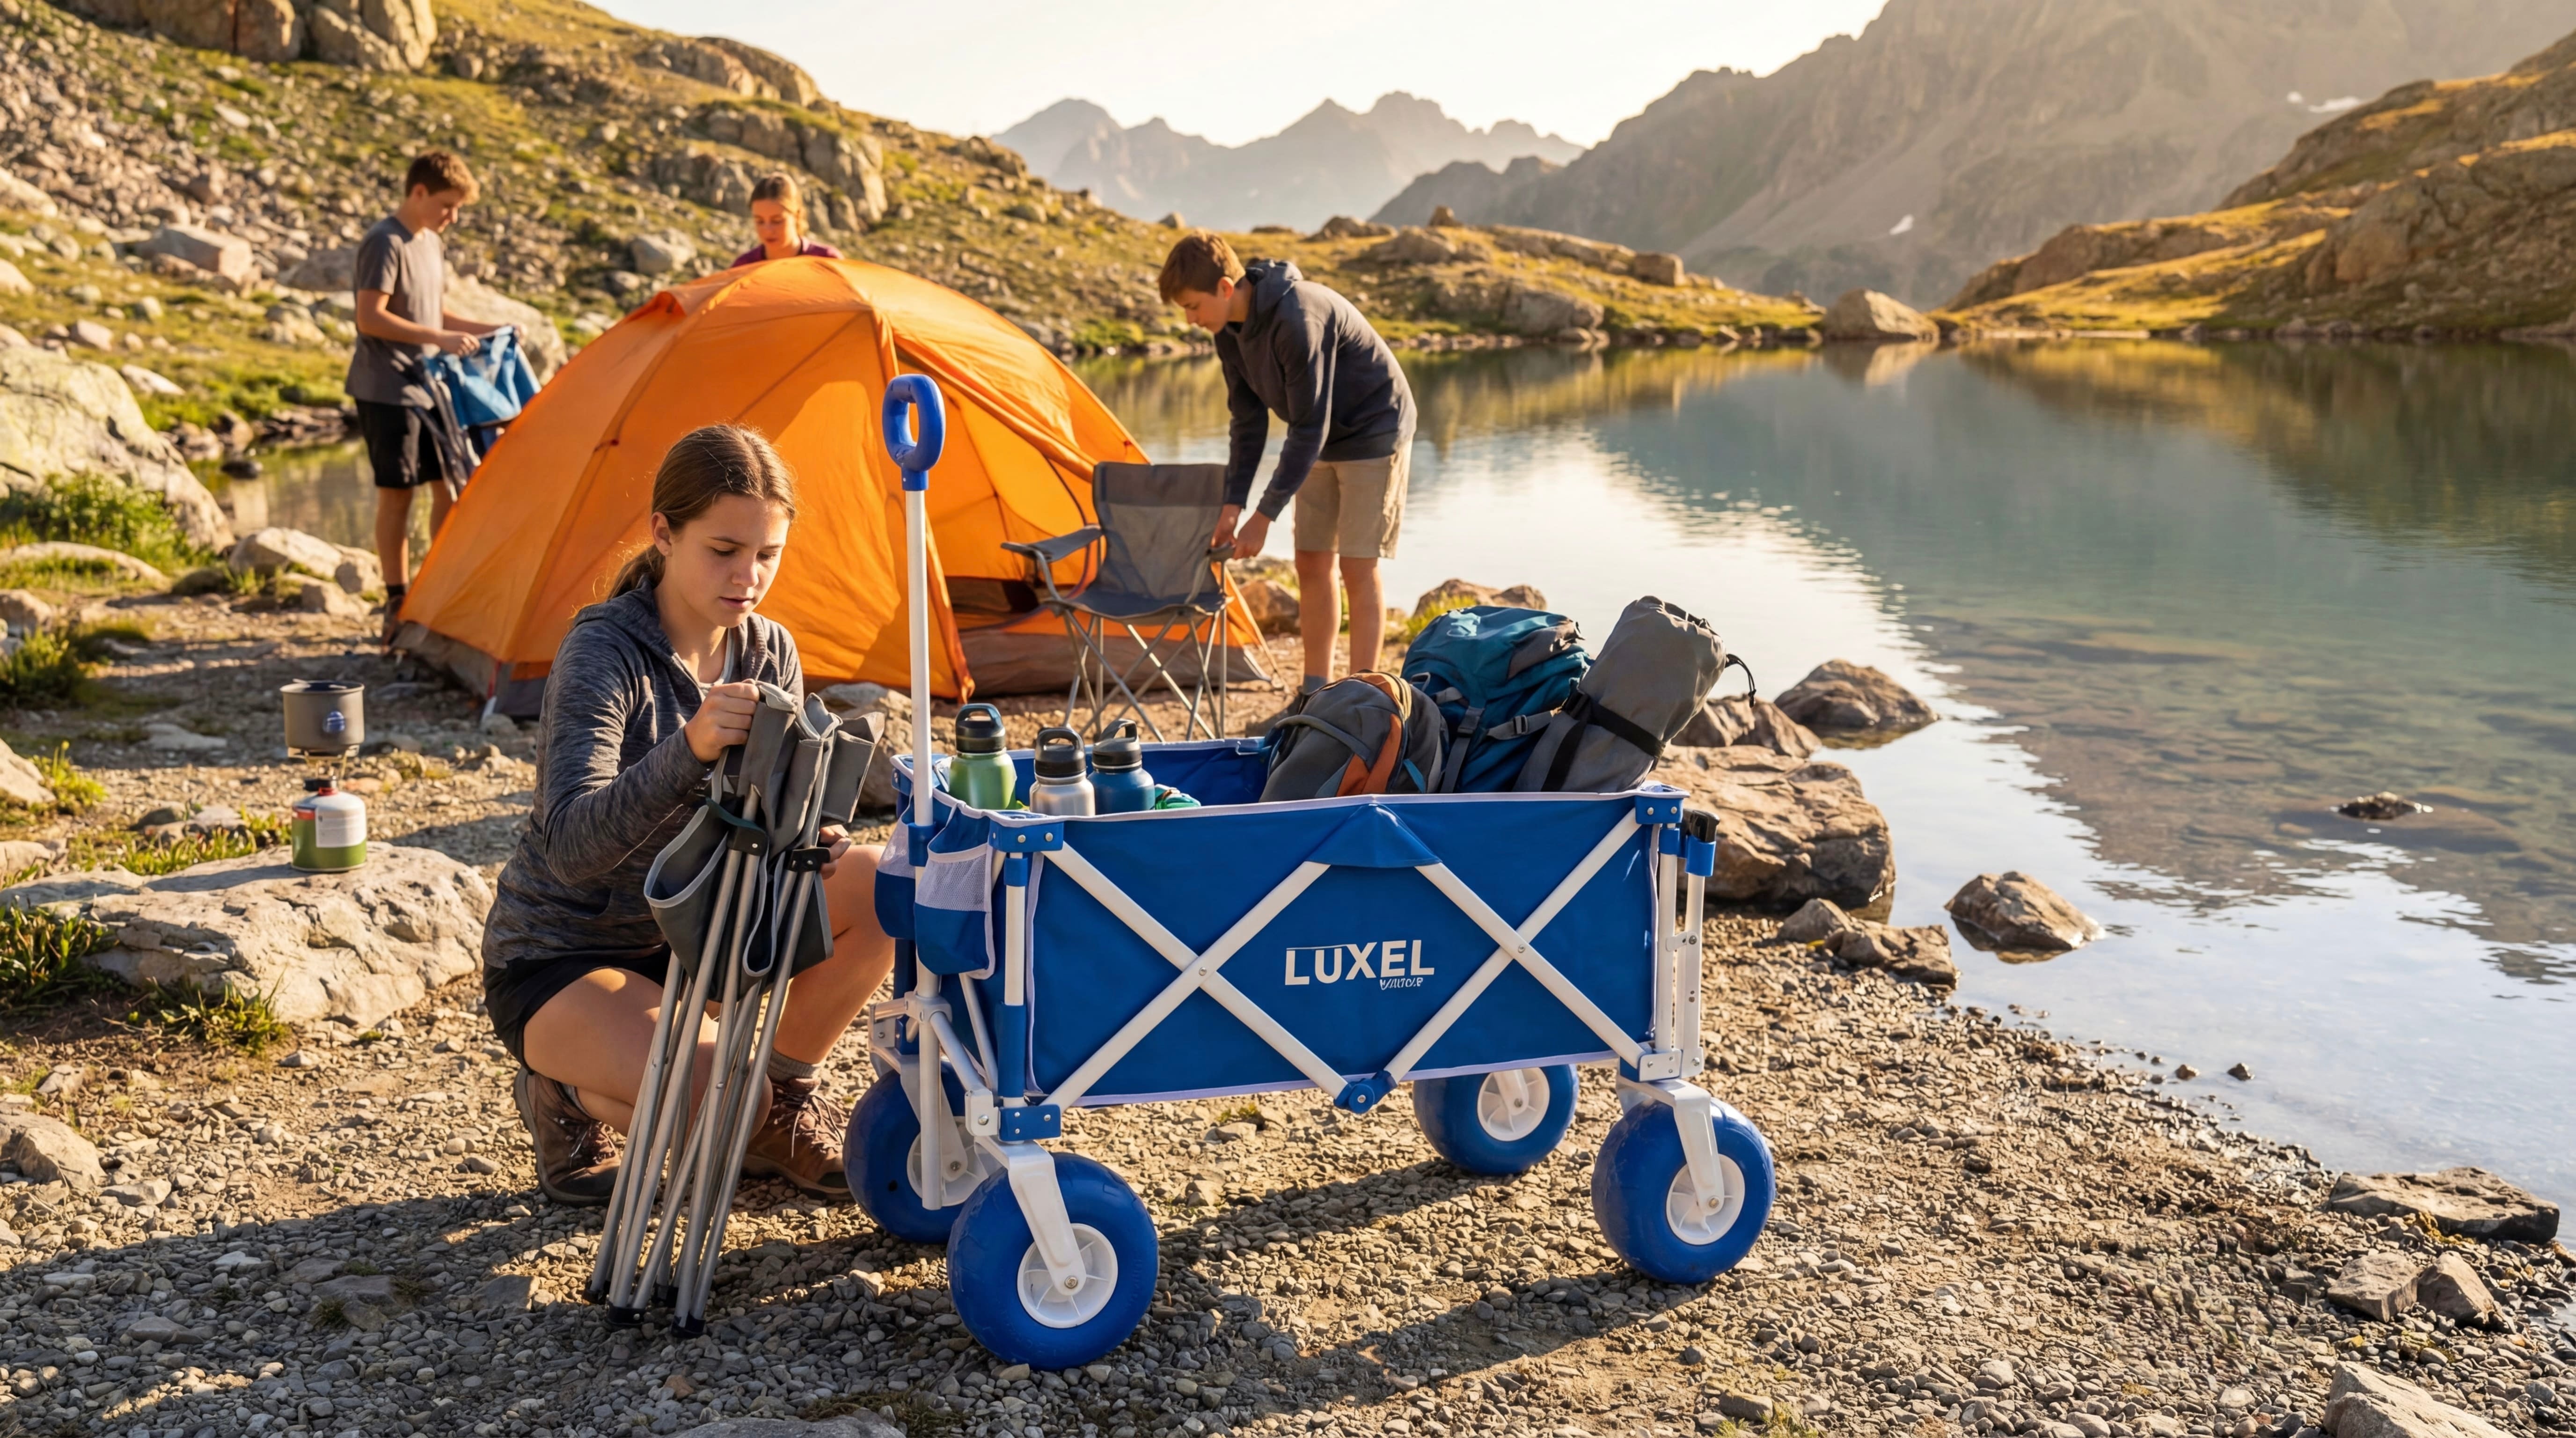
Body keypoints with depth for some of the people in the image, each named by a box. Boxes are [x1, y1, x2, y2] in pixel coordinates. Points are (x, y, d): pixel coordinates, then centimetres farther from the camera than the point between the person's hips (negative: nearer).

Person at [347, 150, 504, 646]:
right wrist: (440, 339, -25)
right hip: (388, 391, -8)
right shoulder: (385, 243, -14)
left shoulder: (432, 244, 13)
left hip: (431, 389, 8)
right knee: (396, 492, -2)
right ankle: (398, 603, 6)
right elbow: (371, 318, -22)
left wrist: (485, 330, 8)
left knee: (451, 485, 9)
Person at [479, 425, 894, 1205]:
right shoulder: (603, 653, -23)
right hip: (561, 958, -6)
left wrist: (806, 835, -27)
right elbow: (570, 847, -36)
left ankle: (781, 1107, 4)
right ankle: (571, 1094, 2)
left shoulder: (768, 653, -3)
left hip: (691, 930, 7)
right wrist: (688, 751, -52)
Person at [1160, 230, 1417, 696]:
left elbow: (1309, 427, -30)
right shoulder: (1230, 327, -6)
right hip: (1324, 440, 8)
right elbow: (1247, 419, 2)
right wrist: (1233, 504, -5)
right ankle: (1316, 692, 12)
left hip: (1373, 432, -8)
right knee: (1312, 563, 6)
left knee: (1357, 567, -9)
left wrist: (1264, 516, -26)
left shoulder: (1296, 320, -33)